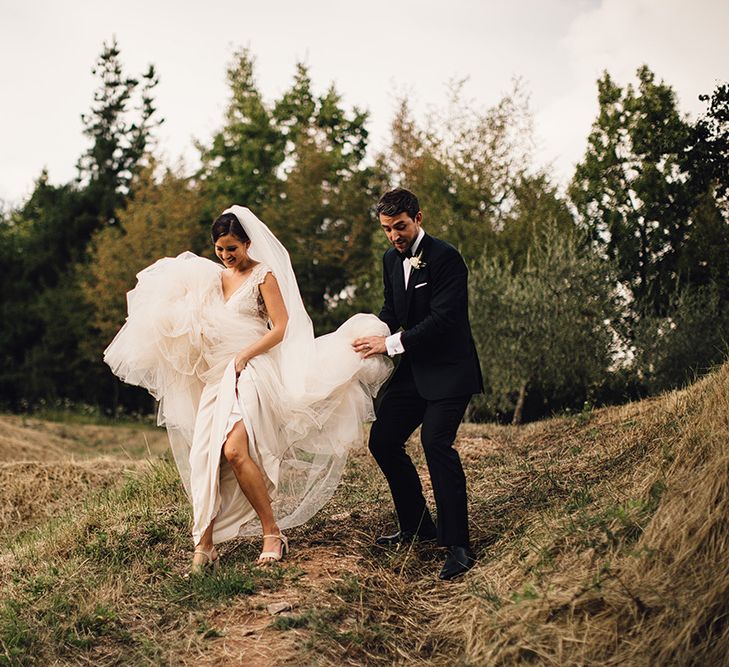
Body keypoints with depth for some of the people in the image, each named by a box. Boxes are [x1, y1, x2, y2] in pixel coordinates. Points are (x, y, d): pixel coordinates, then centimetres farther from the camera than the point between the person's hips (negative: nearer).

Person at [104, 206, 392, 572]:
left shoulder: (264, 276, -2)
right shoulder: (214, 276, 18)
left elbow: (281, 328, -7)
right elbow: (194, 322, 26)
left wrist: (244, 354, -15)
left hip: (251, 373, -6)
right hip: (217, 376, 7)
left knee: (234, 450, -23)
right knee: (206, 455, -7)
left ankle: (273, 534, -11)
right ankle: (205, 544, -6)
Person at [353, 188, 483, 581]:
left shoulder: (446, 258, -15)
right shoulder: (391, 259, 10)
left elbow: (442, 319, -22)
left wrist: (391, 343, -21)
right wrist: (374, 336, 0)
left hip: (448, 371, -9)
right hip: (413, 370, 9)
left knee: (436, 441, -24)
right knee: (382, 441, 7)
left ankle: (457, 545, -18)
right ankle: (417, 526, 22)